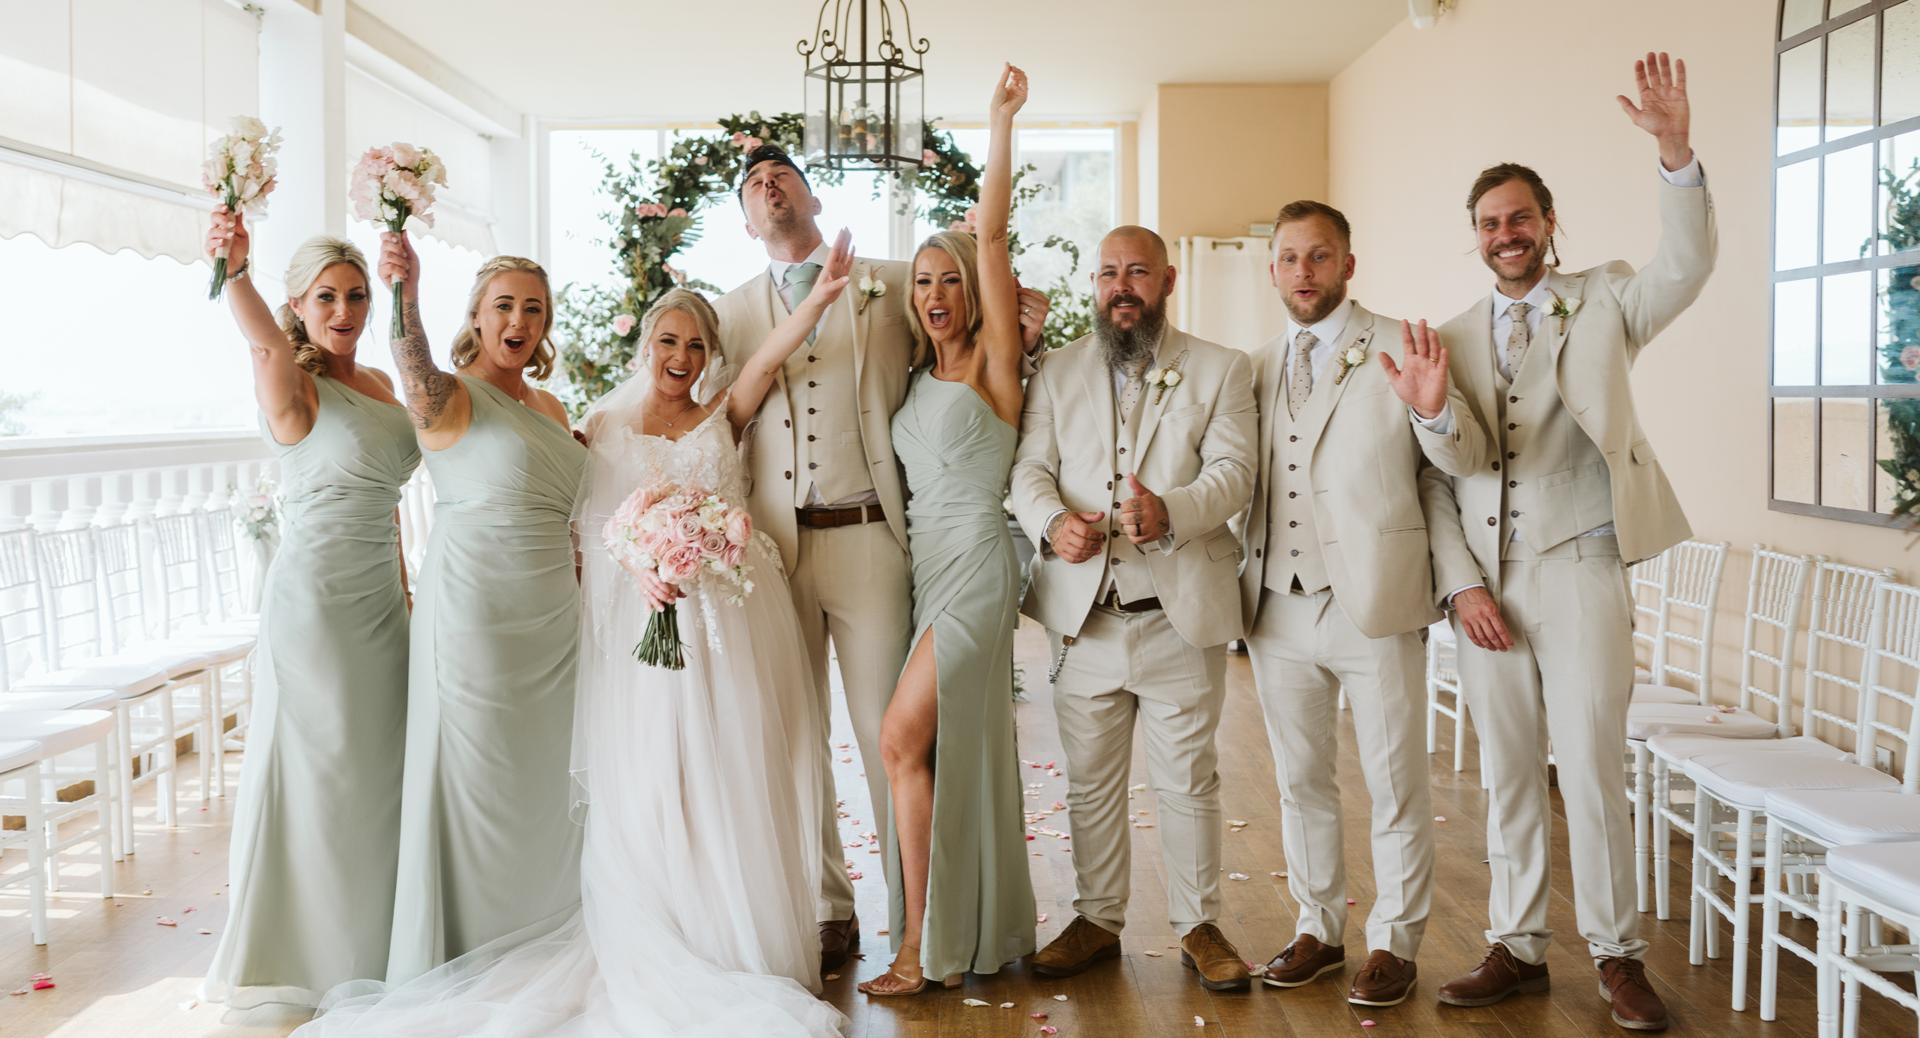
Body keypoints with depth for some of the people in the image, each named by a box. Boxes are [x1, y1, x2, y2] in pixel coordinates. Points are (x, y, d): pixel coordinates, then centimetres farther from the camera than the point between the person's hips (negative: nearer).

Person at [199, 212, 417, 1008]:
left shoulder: (378, 385, 12)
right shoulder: (294, 383, -10)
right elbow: (265, 343, -34)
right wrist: (235, 272, -54)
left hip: (380, 596, 7)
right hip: (314, 593, -7)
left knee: (376, 764, 14)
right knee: (317, 764, 2)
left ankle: (366, 939, 29)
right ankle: (303, 950, 18)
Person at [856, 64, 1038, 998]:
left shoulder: (992, 359, -4)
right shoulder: (919, 379, 16)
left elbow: (993, 236, -10)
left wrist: (1002, 122, -13)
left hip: (975, 563, -7)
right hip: (924, 565, 7)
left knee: (903, 738, -14)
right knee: (944, 749, 9)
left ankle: (924, 944, -6)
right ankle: (958, 937, 19)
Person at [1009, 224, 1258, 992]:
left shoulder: (1221, 371, 5)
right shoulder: (1055, 373, 11)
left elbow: (1231, 471, -8)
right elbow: (1029, 468, 2)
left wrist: (1171, 513, -28)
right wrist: (1052, 522, -21)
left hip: (1182, 612, -2)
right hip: (1082, 612, 2)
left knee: (1189, 781, 7)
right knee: (1089, 783, 10)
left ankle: (1198, 924, 22)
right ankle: (1097, 920, 25)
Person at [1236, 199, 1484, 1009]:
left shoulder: (1399, 350, -2)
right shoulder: (1258, 367, 11)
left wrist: (1437, 411, -24)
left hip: (1375, 605, -4)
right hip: (1278, 608, 4)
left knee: (1395, 784, 4)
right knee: (1301, 781, 14)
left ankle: (1394, 943, 18)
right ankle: (1317, 928, 28)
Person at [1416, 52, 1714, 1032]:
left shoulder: (1603, 302, 4)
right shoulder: (1456, 338, 10)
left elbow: (1685, 268, -16)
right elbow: (1444, 471, 6)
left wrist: (1676, 153, -29)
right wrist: (1461, 580, -6)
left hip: (1579, 566, -3)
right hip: (1486, 580, 3)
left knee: (1591, 768, -3)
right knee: (1510, 773, 9)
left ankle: (1616, 953, 12)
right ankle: (1517, 946, 20)